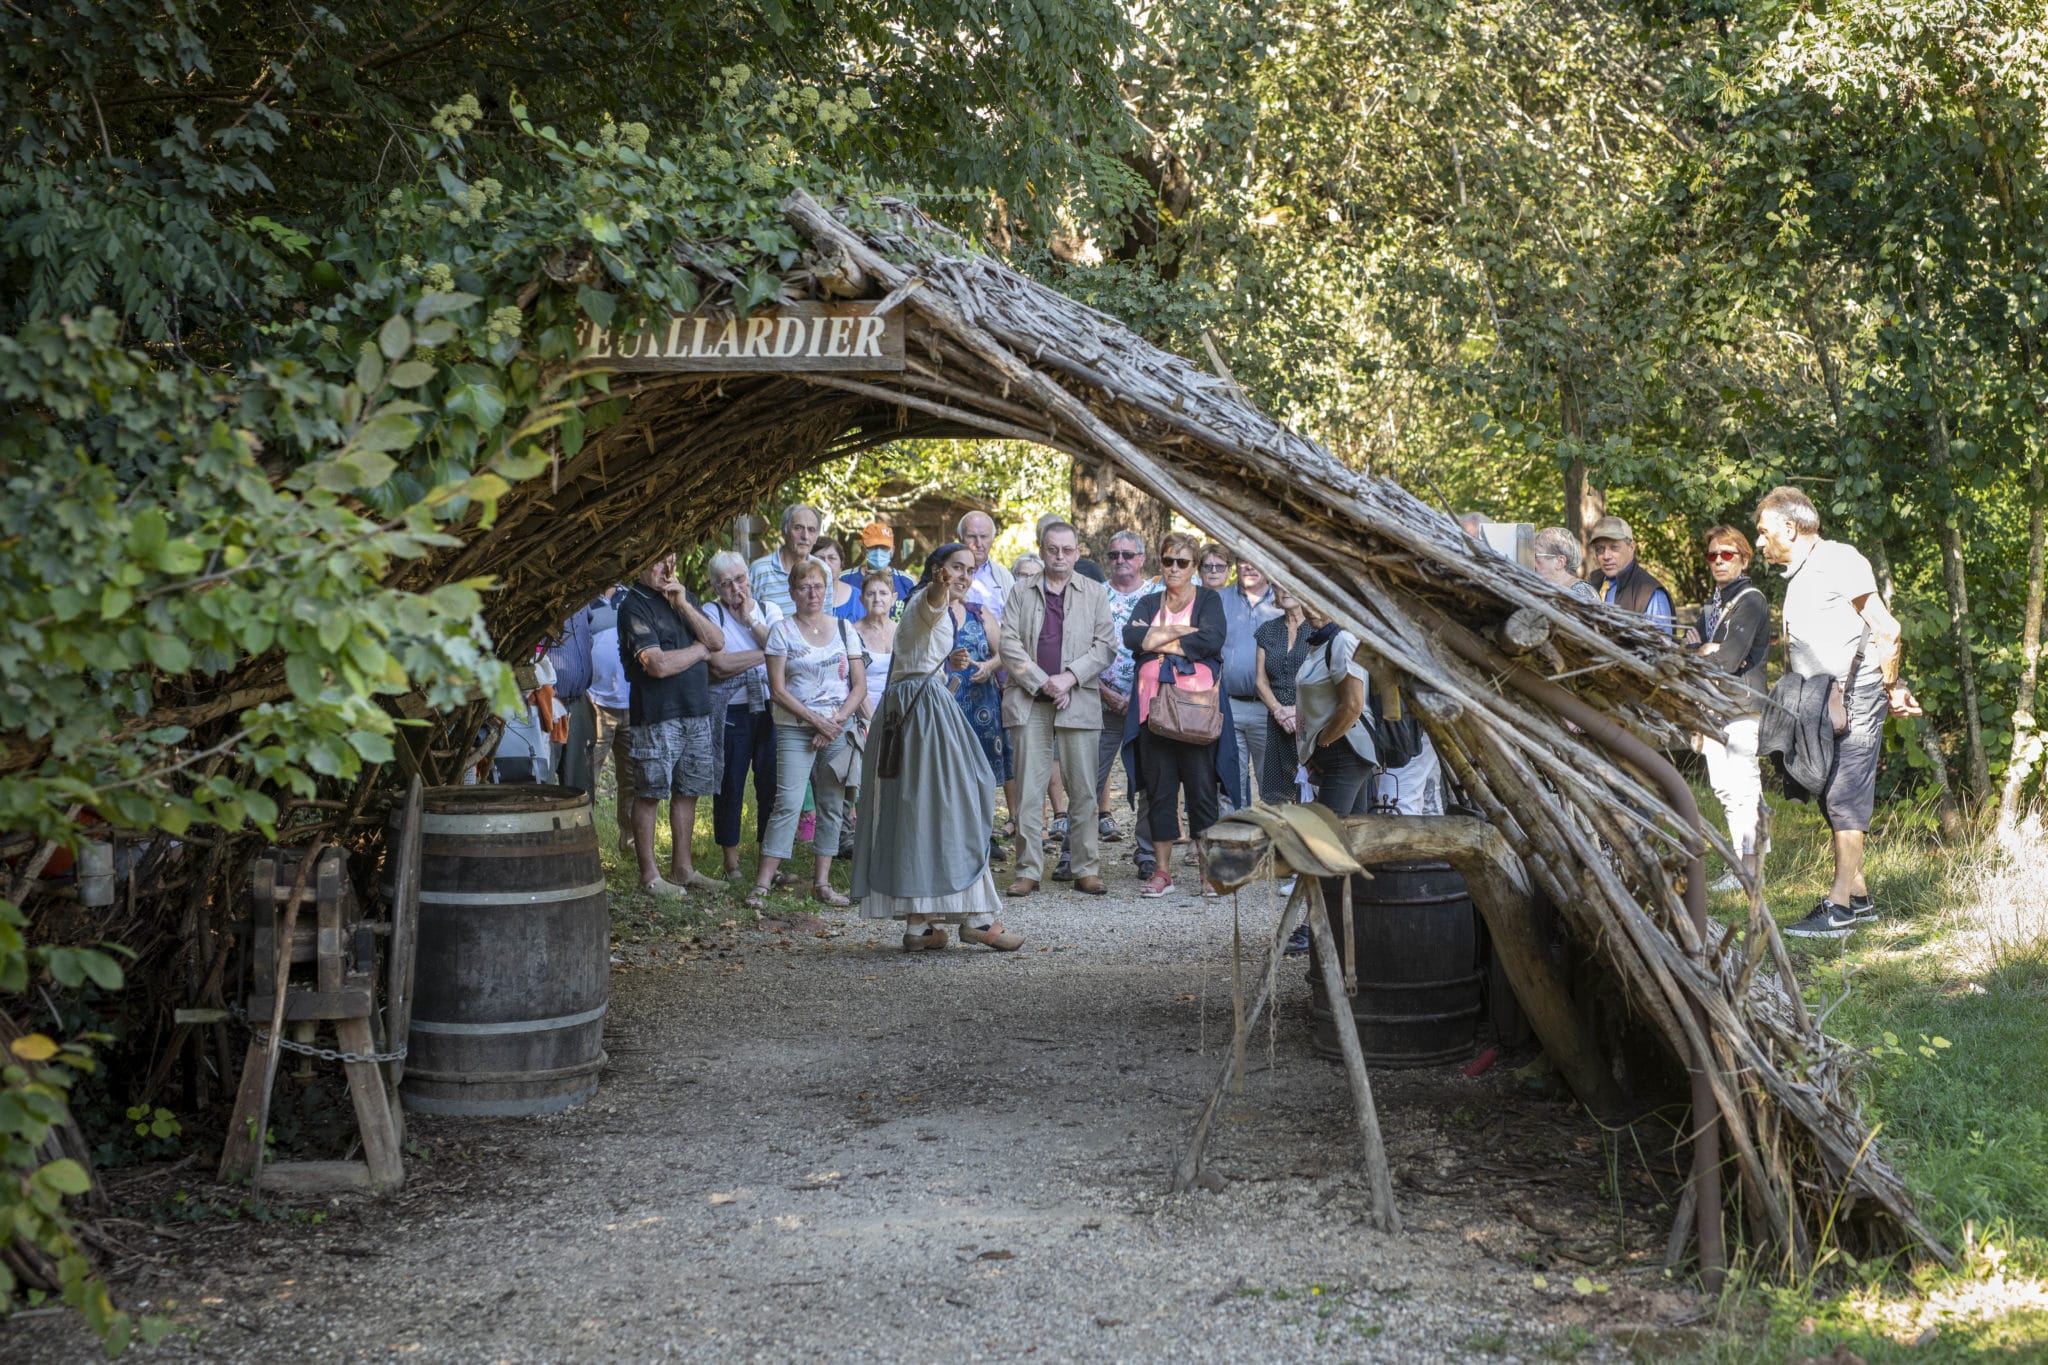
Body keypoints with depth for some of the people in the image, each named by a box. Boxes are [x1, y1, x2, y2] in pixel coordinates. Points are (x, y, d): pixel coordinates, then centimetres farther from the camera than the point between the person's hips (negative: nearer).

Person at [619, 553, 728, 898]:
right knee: (649, 794, -1)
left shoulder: (685, 598, 15)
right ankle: (649, 875, 4)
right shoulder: (634, 607, -9)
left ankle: (682, 868, 18)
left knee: (687, 791, 10)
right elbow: (659, 665, -19)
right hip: (657, 714, -7)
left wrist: (684, 606, -6)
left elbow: (718, 642, 6)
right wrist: (700, 649, -2)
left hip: (698, 711, 7)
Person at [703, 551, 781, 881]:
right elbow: (720, 664, -13)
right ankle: (731, 862, 12)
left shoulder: (768, 610, 11)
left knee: (771, 783, 1)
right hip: (731, 712, -2)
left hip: (769, 709, 2)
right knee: (730, 785, 2)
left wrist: (751, 620, -8)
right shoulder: (710, 614, 1)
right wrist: (765, 654, -9)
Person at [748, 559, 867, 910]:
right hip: (795, 729, -3)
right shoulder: (782, 631, 1)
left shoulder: (843, 629, 9)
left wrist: (838, 720, -8)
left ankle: (822, 882, 10)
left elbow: (860, 686, 7)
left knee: (832, 805, 3)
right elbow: (777, 689, -4)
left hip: (839, 728, 3)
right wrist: (816, 720, -12)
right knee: (789, 802, -13)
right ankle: (762, 884, -14)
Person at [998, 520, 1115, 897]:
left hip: (1078, 702, 0)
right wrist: (1041, 682, -8)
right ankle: (1028, 870, 3)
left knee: (1083, 790, 0)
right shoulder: (1021, 592, 11)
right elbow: (1009, 643, 3)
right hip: (1029, 703, 0)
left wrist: (1069, 678, -10)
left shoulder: (1094, 593, 11)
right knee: (1029, 789, -1)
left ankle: (1086, 869, 6)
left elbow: (1105, 646, 3)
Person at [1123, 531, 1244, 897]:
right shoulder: (1149, 604, 17)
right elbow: (1133, 637, -4)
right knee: (1158, 788, 2)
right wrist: (1183, 633, -10)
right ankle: (1162, 870, 8)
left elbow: (1211, 640, -12)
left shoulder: (1208, 600, 8)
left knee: (1202, 788, -4)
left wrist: (1159, 641, -5)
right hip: (1155, 706, 3)